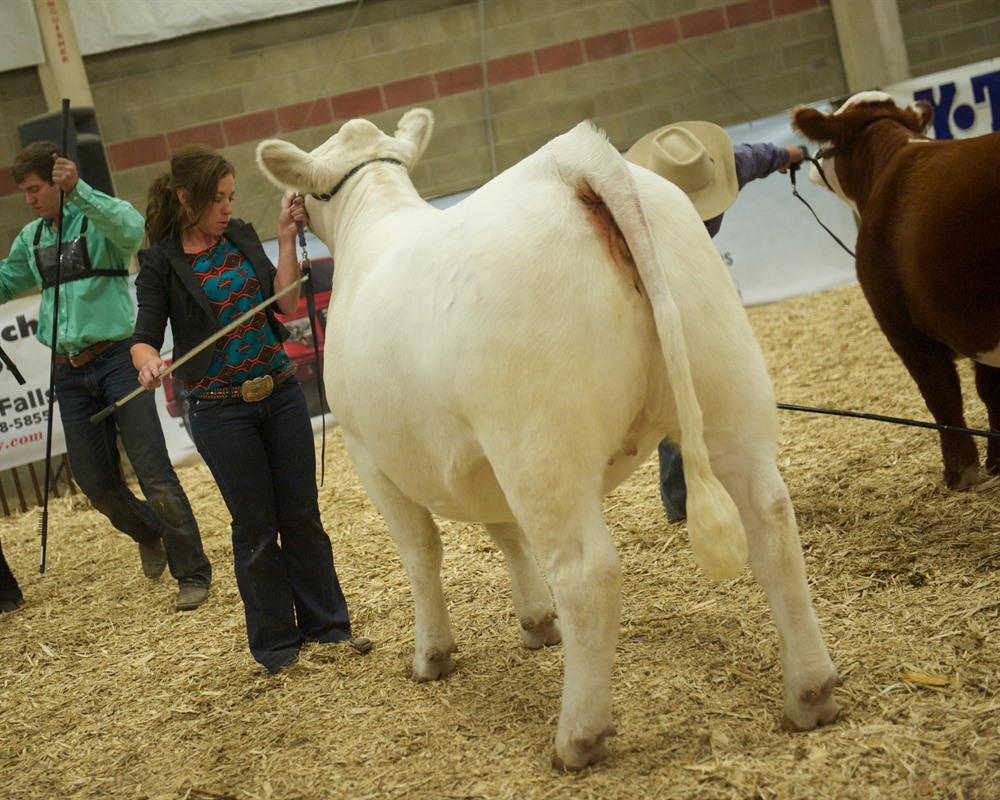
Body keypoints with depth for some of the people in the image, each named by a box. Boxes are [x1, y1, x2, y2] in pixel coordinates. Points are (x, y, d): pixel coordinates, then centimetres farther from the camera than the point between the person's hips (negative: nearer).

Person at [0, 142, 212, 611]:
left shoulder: (98, 220, -6)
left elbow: (131, 229, -29)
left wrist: (78, 191, -38)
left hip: (116, 358, -6)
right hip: (69, 372, 6)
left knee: (153, 472, -7)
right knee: (96, 483, 9)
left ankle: (192, 572, 3)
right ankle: (149, 534, 38)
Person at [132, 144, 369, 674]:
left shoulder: (241, 237, 6)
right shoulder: (161, 263, -5)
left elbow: (285, 303, -2)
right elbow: (144, 336, -12)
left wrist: (287, 238, -6)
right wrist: (147, 361, -34)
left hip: (281, 392, 4)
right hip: (220, 408, -4)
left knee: (303, 515, 10)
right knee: (256, 527, 5)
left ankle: (327, 624, 23)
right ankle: (276, 645, 19)